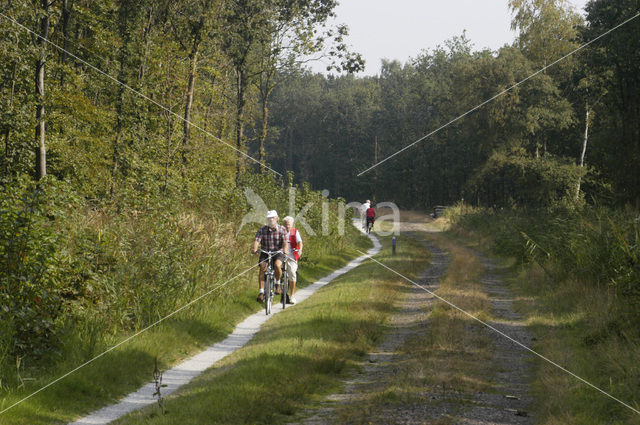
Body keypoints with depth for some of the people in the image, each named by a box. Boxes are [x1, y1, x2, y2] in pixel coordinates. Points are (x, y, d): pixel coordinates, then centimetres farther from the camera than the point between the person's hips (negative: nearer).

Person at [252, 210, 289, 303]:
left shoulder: (282, 229, -4)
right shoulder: (262, 230, -2)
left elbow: (285, 242, -15)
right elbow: (257, 240, -14)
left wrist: (285, 250, -36)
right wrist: (254, 249, -35)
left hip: (278, 253, -1)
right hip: (265, 253, 2)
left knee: (277, 265, -30)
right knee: (262, 267, -22)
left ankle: (278, 283, -2)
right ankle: (261, 292, -19)